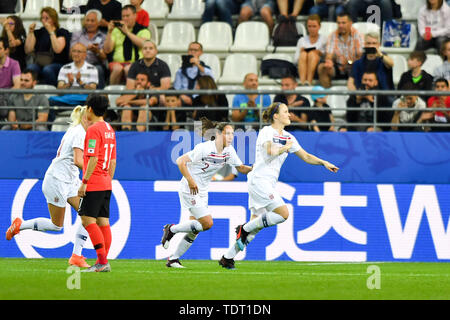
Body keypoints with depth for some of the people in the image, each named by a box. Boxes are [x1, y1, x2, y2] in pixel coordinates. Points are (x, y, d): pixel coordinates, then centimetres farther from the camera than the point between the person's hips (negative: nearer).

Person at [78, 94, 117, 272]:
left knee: (88, 220, -9)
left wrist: (84, 182, -18)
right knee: (103, 222, 8)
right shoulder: (109, 129, 15)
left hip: (94, 184, -9)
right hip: (106, 184, 9)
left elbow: (93, 158, -19)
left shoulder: (93, 129, -13)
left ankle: (102, 261, -15)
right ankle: (103, 263, 8)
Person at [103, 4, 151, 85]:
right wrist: (109, 32, -1)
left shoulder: (143, 31, 12)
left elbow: (143, 44, -11)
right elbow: (107, 50, 11)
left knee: (128, 69, -37)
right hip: (117, 62, 2)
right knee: (118, 68, -34)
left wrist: (127, 32, -11)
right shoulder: (116, 30, 19)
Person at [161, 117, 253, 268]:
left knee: (195, 230, 6)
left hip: (202, 192, 8)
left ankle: (173, 259, 17)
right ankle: (171, 229, 1)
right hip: (189, 189, -8)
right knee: (207, 223, -16)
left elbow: (241, 168, 8)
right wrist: (190, 181, -28)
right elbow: (180, 161, -20)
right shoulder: (204, 148, -21)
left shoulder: (229, 151, 0)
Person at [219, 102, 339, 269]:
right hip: (259, 179, -8)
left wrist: (324, 163, 8)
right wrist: (286, 147, -10)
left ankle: (227, 258, 8)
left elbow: (305, 156, 20)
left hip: (269, 184, 8)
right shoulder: (266, 131, -7)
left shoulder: (288, 137, 16)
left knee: (256, 223, 5)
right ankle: (245, 229, -6)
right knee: (283, 214, -17)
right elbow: (270, 151, -26)